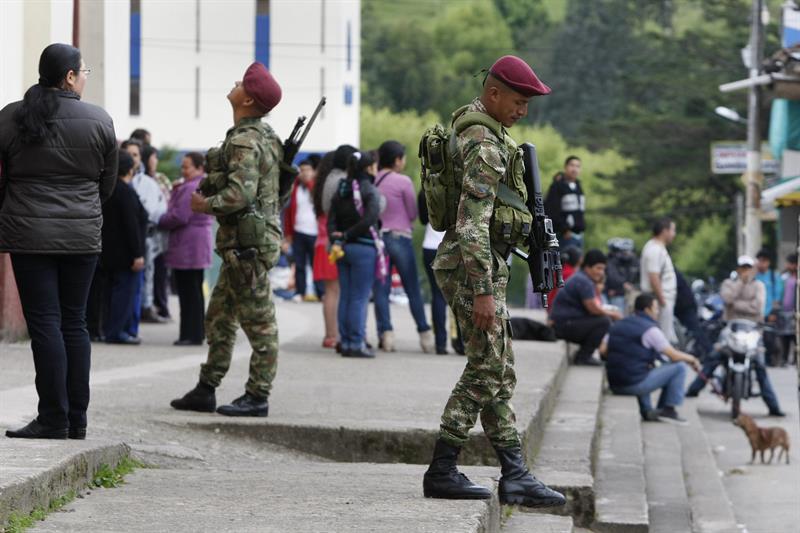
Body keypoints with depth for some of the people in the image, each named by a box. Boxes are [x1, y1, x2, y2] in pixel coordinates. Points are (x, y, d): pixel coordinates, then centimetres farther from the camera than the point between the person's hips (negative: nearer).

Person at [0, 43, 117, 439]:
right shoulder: (100, 121, -1)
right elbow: (108, 183, 9)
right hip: (83, 237, 2)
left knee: (44, 322, -1)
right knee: (75, 322, 9)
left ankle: (54, 419, -5)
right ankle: (77, 420, 10)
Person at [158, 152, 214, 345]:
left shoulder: (191, 189, -17)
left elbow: (179, 217, -22)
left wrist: (160, 222, -7)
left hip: (187, 248, -11)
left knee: (189, 292, -7)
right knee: (194, 291, 15)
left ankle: (191, 335, -6)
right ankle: (196, 333, 19)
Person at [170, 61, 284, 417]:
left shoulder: (245, 141, -17)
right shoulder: (262, 136, 15)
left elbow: (240, 193, -26)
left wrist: (206, 205, -11)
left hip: (248, 243, -11)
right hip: (241, 243, 11)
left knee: (258, 321, -5)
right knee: (219, 319, 15)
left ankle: (257, 397, -1)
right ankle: (205, 390, 21)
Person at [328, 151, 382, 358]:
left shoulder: (340, 191, 10)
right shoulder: (368, 190, -10)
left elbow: (331, 220, 4)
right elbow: (370, 218, -22)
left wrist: (336, 239, -6)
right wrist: (347, 235, -14)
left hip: (343, 248, 6)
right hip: (363, 248, -6)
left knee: (345, 297, 11)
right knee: (360, 298, -3)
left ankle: (345, 342, 12)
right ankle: (357, 343, -4)